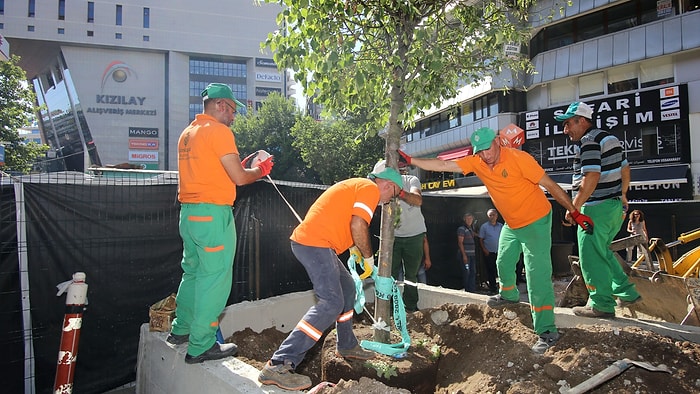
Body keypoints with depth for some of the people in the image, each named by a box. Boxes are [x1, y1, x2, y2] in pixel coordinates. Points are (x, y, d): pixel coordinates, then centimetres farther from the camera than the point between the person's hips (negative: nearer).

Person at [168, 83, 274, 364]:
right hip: (212, 214, -9)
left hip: (188, 212, 9)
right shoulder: (219, 131, -11)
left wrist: (241, 166, 19)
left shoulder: (187, 133, 16)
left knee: (193, 272, 21)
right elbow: (239, 177, -15)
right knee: (214, 278, -2)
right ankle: (201, 346, 5)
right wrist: (260, 171, 4)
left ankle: (181, 330, 33)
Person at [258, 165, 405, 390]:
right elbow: (358, 224, -17)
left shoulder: (356, 186, 26)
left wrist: (358, 253, 29)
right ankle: (279, 365, -17)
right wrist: (368, 256, -4)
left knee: (347, 288, 21)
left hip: (309, 241, 11)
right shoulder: (371, 188, -4)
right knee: (331, 303, -14)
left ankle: (347, 346, 35)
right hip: (315, 243, -11)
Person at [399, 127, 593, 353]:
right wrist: (410, 160, -16)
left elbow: (550, 185, -18)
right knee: (503, 263, 22)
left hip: (536, 222, -7)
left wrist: (575, 213, -16)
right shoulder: (476, 162, -8)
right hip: (511, 225, 7)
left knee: (537, 275, -11)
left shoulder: (518, 158, -23)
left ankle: (546, 331, -7)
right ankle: (509, 295, 52)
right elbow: (443, 165, -10)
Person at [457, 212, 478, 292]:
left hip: (472, 254, 8)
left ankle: (472, 290, 12)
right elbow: (460, 243, -12)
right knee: (466, 272, -6)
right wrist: (464, 255, -16)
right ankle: (467, 290, 2)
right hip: (465, 254, -8)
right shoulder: (462, 229, -6)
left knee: (473, 273, 7)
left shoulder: (471, 229, 17)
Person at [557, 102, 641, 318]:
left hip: (597, 209, -10)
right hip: (615, 206, 10)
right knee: (602, 252, 22)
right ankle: (626, 292, 26)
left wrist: (574, 207, -20)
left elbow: (591, 178, -24)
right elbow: (625, 170, 20)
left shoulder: (588, 141, -15)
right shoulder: (610, 138, 15)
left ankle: (602, 305, 7)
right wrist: (622, 196, 30)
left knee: (591, 257, 0)